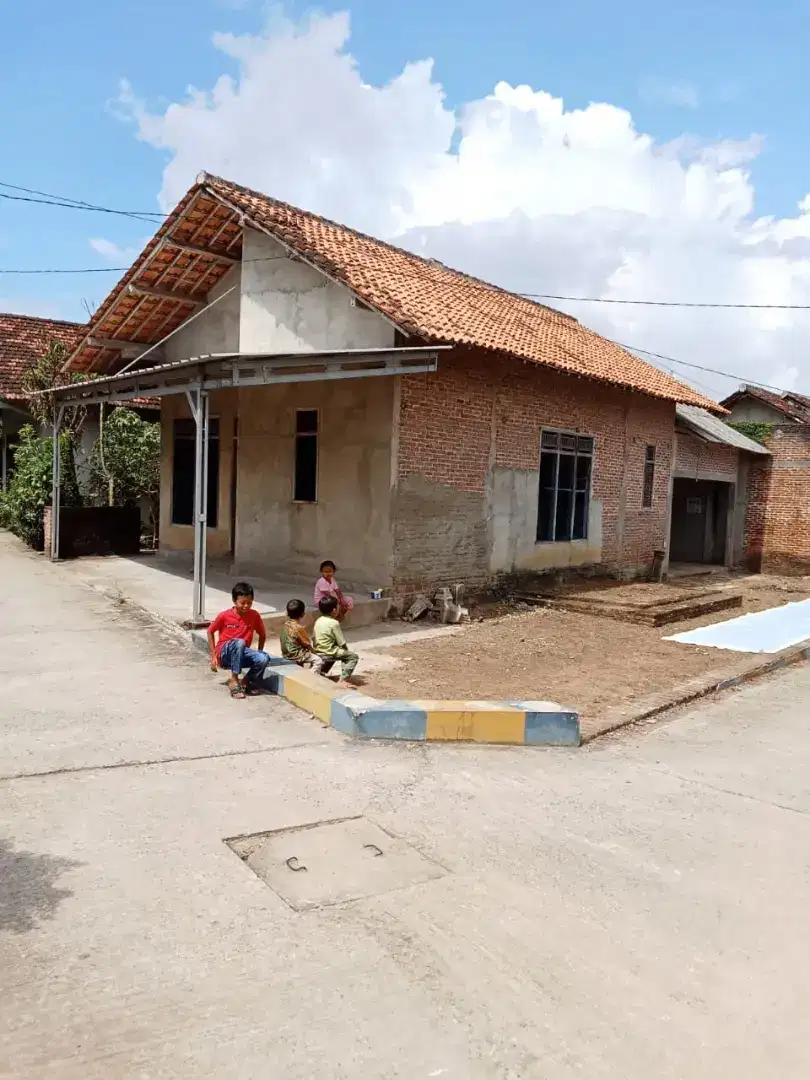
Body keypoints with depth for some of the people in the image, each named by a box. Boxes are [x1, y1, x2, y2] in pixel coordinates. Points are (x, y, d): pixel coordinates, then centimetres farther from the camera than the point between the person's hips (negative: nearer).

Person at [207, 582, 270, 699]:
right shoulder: (224, 616, -10)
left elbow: (262, 635, 11)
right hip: (224, 654, -2)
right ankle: (234, 680, -23)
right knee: (239, 642, -38)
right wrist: (213, 656, -1)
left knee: (264, 658, -30)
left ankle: (248, 681, 0)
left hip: (242, 654, 3)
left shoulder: (254, 615, -3)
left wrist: (258, 653, 0)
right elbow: (210, 632, 4)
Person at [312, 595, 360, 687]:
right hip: (329, 653, -8)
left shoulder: (318, 621, 5)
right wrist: (346, 651, 6)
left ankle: (321, 672, 45)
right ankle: (344, 680, -13)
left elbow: (313, 638, 11)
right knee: (353, 656, -3)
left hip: (318, 652, 8)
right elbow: (342, 643, -13)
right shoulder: (334, 623, -17)